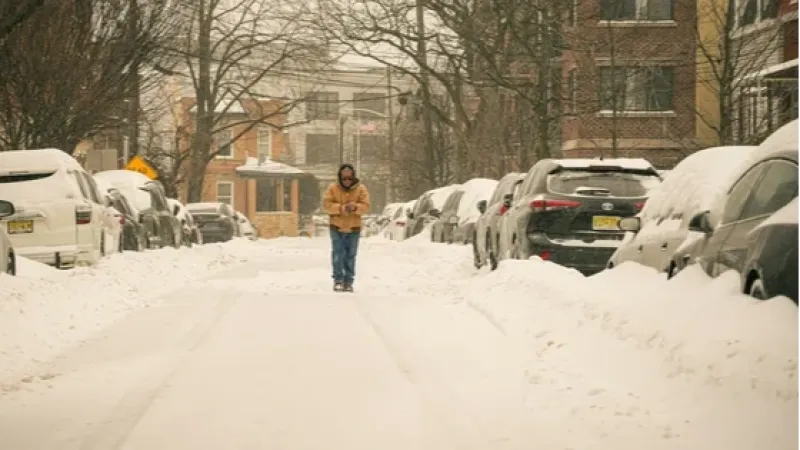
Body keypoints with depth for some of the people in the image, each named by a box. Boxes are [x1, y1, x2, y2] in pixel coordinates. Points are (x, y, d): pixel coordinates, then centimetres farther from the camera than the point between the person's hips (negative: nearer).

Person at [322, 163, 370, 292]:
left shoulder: (361, 189, -3)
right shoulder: (333, 188, -4)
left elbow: (366, 206, -8)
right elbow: (326, 204, -11)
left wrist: (355, 207, -30)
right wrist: (341, 208, -26)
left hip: (354, 228, 1)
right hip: (337, 227, -1)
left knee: (350, 255, 6)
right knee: (338, 254, -5)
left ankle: (348, 281, 12)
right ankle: (338, 279, 1)